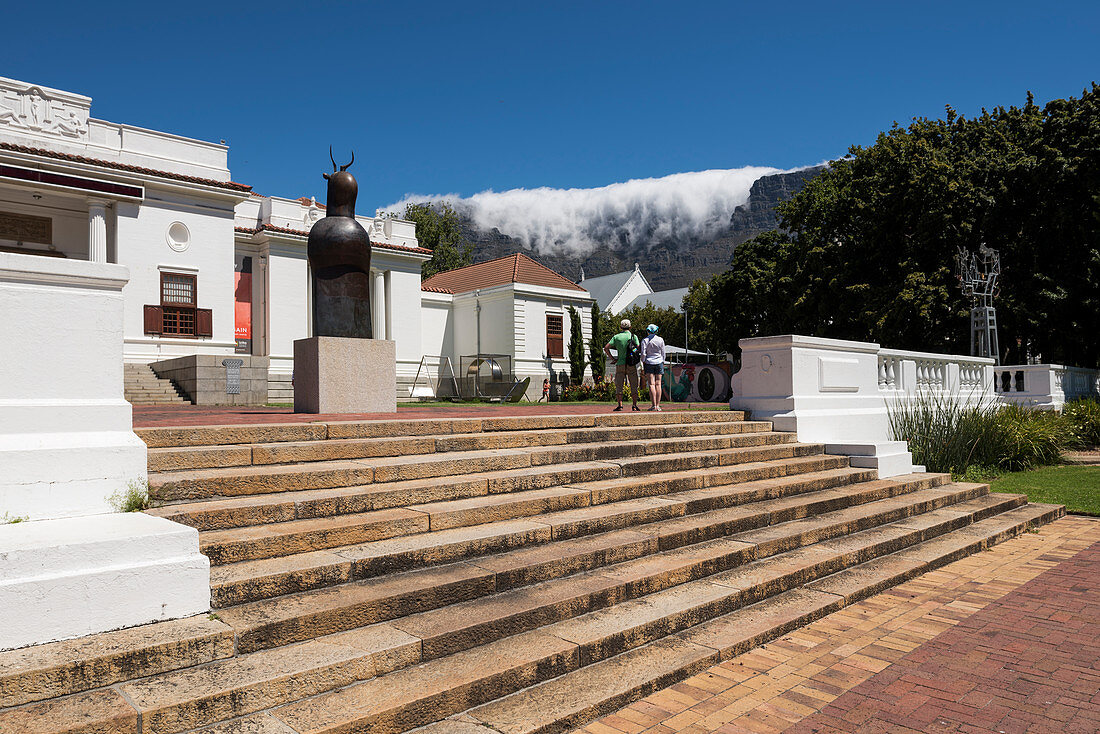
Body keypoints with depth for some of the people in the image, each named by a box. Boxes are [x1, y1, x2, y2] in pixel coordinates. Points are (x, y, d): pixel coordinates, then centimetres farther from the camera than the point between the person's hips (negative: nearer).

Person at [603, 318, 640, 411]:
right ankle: (634, 405, 0)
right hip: (631, 365, 0)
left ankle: (620, 405, -3)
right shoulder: (633, 336, 0)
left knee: (619, 385, 5)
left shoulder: (617, 337, 3)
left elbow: (606, 348, -2)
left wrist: (613, 358, 3)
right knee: (634, 386, 7)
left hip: (620, 364, 1)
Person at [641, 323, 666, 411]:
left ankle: (654, 405, -11)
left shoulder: (645, 340, -2)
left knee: (652, 384, -5)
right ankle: (658, 405, -1)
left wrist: (643, 363, 1)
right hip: (659, 363, 2)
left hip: (649, 363, -2)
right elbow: (663, 353, 7)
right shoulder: (660, 340, 4)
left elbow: (643, 354, -7)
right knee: (658, 384, 1)